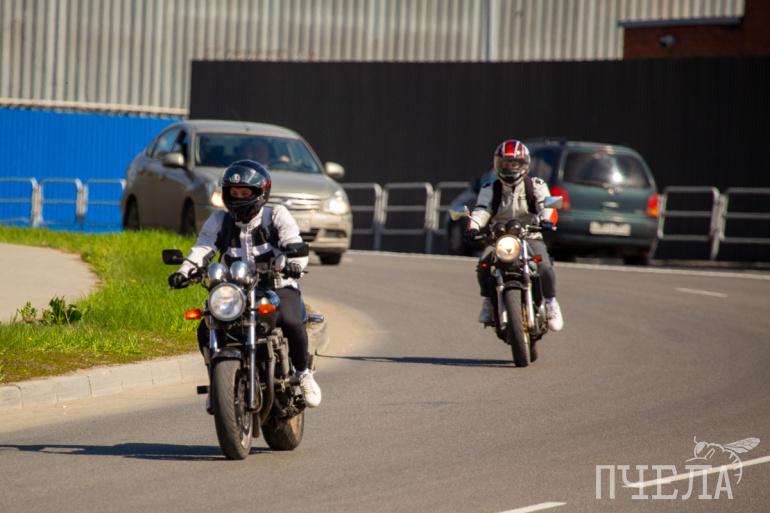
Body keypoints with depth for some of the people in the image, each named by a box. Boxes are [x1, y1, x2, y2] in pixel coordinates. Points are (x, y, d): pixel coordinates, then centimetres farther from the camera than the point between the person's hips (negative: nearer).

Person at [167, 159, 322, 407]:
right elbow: (202, 248, -3)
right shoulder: (219, 221, 10)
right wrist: (185, 271, -24)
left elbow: (294, 244, -13)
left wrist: (294, 263, -37)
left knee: (291, 323, -33)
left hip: (278, 288, -3)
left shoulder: (276, 216, 2)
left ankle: (303, 373, -9)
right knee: (205, 331, -19)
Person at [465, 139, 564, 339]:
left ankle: (551, 302, -10)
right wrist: (473, 226, -28)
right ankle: (488, 301, -4)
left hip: (530, 237, -1)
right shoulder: (490, 190, 10)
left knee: (544, 265, -30)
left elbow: (545, 203, -10)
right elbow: (481, 210, -5)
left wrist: (546, 219, -34)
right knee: (483, 263, -27)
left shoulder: (536, 186, 7)